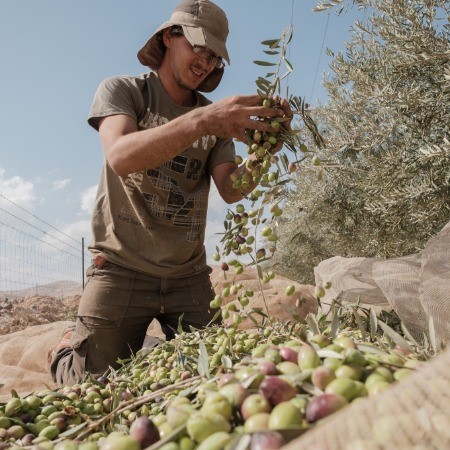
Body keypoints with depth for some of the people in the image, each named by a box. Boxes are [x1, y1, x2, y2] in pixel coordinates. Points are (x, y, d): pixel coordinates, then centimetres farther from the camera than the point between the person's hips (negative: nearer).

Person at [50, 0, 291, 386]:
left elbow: (230, 191, -4)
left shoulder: (217, 116, 9)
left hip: (188, 276, 4)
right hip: (122, 268, -3)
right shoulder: (121, 90, -2)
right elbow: (120, 157, -24)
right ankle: (68, 352, 30)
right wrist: (201, 121, -37)